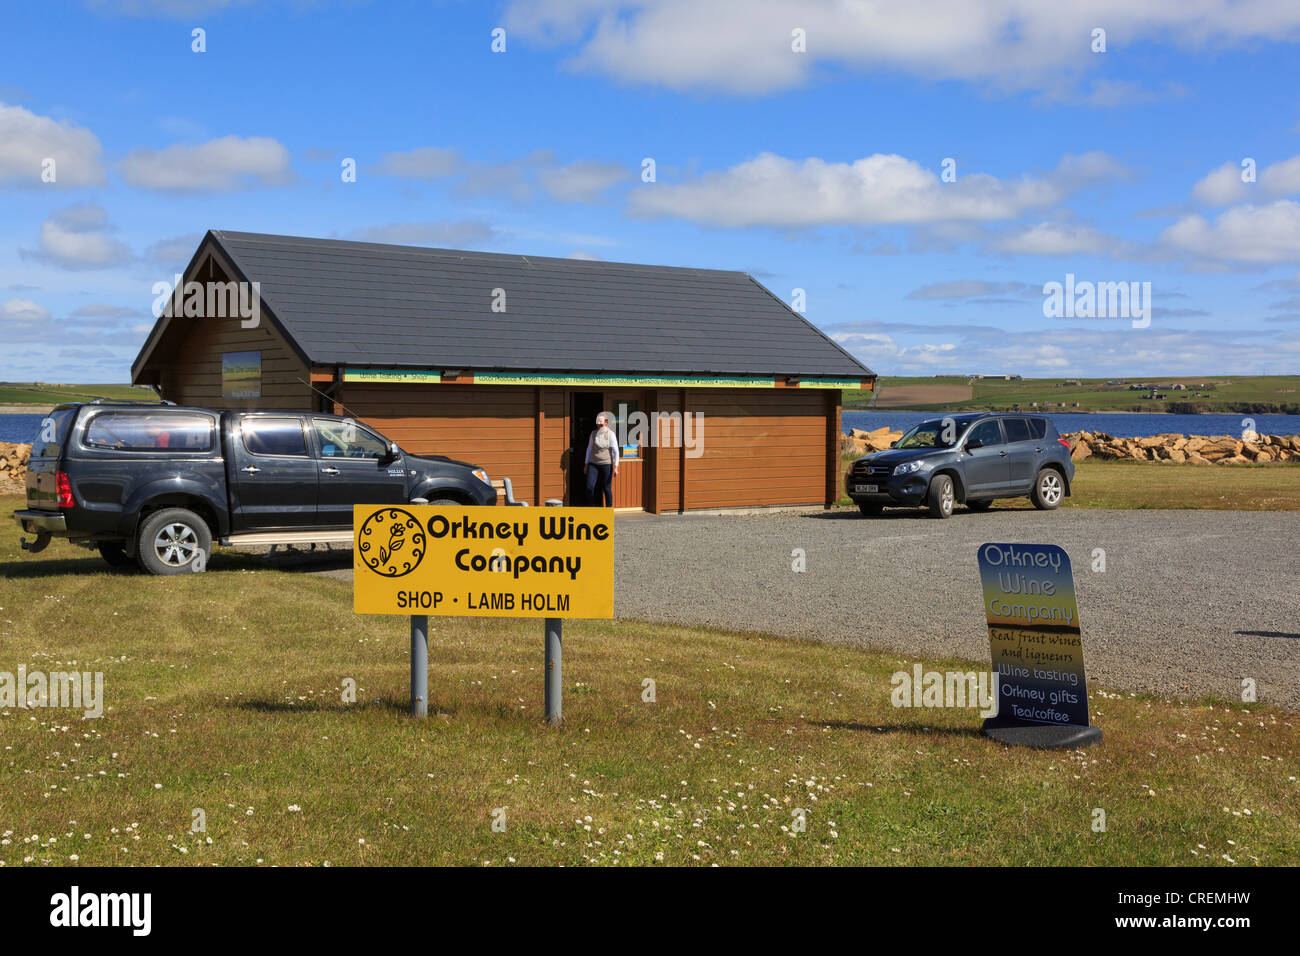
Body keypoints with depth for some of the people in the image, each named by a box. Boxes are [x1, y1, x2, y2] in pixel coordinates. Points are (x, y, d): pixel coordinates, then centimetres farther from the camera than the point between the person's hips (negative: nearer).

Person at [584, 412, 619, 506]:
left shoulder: (610, 434, -7)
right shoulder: (593, 434, 5)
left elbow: (616, 451, -8)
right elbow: (589, 449, 14)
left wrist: (616, 467, -12)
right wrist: (586, 465, 13)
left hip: (606, 464, -3)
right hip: (593, 464, 3)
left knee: (607, 489, 2)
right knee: (590, 487, -8)